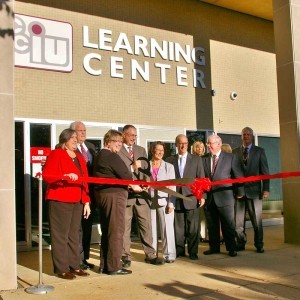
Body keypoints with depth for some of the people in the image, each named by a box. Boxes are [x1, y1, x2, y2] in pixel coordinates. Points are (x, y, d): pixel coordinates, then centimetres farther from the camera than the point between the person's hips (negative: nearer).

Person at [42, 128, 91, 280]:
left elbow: (84, 181, 17)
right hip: (59, 201, -7)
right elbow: (46, 175, -15)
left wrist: (86, 201, 12)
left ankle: (74, 266, 18)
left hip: (77, 202, 7)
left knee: (74, 234, 10)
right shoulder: (55, 154, -3)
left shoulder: (79, 158, 18)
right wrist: (65, 176, -28)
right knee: (60, 234, -3)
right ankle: (61, 269, 4)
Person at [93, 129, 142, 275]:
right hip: (114, 194, -10)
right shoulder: (112, 156, -13)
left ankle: (104, 265, 19)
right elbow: (124, 174, -14)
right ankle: (114, 267, 1)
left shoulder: (100, 156, 17)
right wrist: (134, 185, 5)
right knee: (116, 231, -4)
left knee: (106, 231, 14)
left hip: (102, 194, 10)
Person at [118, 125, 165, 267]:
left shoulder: (141, 150, 17)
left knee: (146, 224, 6)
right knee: (125, 226, 4)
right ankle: (126, 257, 14)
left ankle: (150, 255, 14)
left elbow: (146, 170, 14)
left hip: (141, 192, 4)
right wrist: (132, 167, -16)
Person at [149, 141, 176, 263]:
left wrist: (171, 203, -7)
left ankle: (169, 254, 6)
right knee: (151, 228, 7)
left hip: (164, 201, -1)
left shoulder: (169, 166, 4)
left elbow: (172, 187, 1)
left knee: (167, 228, -2)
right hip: (150, 201, 1)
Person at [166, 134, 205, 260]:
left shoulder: (196, 159, 8)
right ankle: (179, 251, 18)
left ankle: (193, 252, 12)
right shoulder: (170, 160, 8)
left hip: (191, 197, 0)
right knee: (178, 227, 5)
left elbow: (201, 178, 5)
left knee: (193, 227, 1)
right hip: (176, 198, 1)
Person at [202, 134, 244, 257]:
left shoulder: (230, 157, -2)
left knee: (228, 225, 4)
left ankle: (231, 248, 17)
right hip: (208, 197, 3)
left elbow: (239, 176, 2)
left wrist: (240, 193, 4)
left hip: (224, 197, -3)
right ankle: (214, 247, 25)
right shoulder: (203, 159, 6)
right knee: (211, 225, 11)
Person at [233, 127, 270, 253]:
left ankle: (259, 245, 16)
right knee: (238, 220, 5)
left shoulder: (259, 151, 7)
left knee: (256, 220, 3)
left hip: (254, 190, -1)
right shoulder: (235, 152, 9)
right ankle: (240, 243, 18)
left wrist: (266, 189, -5)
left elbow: (265, 171, 3)